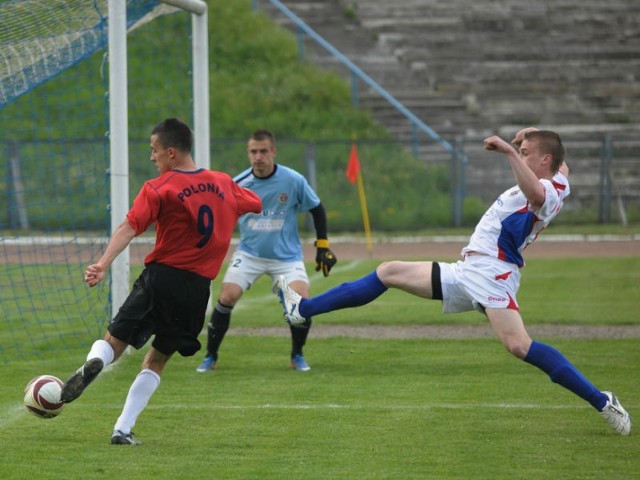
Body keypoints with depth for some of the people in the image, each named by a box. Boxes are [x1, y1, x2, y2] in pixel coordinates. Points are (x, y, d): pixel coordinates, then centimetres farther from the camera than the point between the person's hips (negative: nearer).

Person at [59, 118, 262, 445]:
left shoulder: (158, 188, -6)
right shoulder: (223, 184, 9)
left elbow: (130, 227, -20)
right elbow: (256, 204, 28)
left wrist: (103, 264, -30)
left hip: (161, 275, -4)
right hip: (198, 288, 4)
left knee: (114, 341, 3)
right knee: (156, 360, 14)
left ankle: (94, 362, -33)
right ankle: (123, 430, 4)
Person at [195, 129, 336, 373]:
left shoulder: (294, 181, -12)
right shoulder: (237, 185, -11)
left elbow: (317, 210, 2)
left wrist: (323, 247, 2)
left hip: (287, 255, -1)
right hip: (249, 253, 1)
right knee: (227, 297, -17)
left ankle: (297, 356, 6)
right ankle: (210, 357, 0)